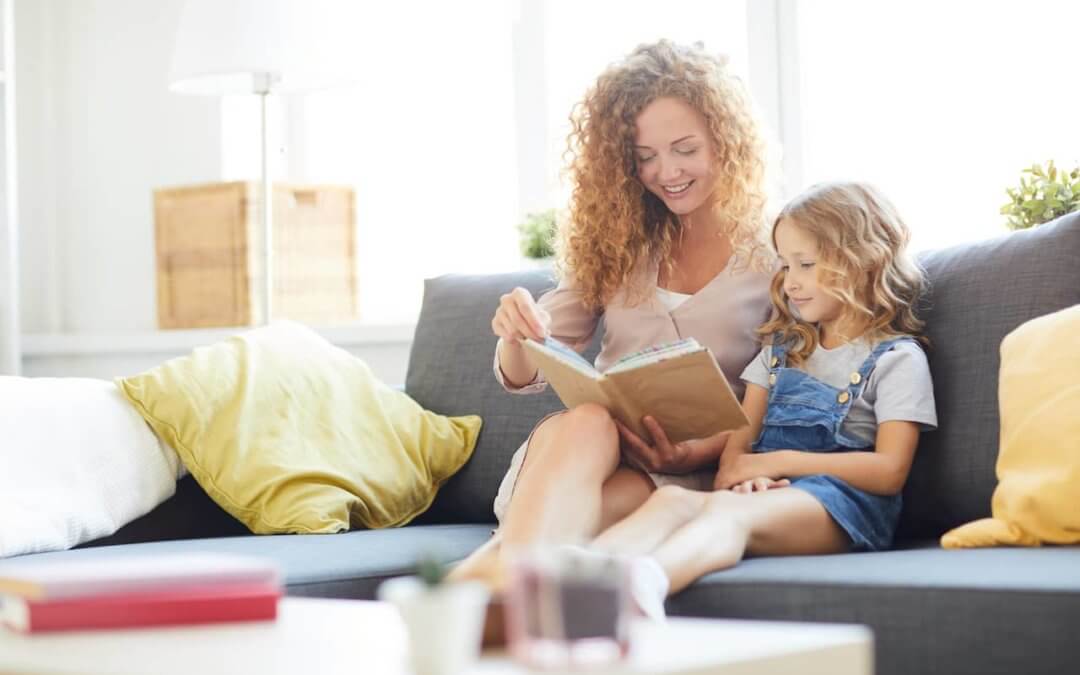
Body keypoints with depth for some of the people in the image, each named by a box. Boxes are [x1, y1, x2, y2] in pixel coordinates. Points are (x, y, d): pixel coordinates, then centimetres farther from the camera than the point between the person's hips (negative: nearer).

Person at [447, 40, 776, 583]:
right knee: (585, 420, -37)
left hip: (692, 475, -1)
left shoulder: (773, 255, 4)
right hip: (589, 446, 2)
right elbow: (526, 376, 12)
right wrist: (517, 337, -12)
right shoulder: (614, 242, 14)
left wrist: (702, 452, -18)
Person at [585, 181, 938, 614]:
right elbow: (739, 441, 17)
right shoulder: (783, 349, 28)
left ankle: (643, 581, -71)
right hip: (767, 493, 5)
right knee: (673, 499, -30)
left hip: (844, 501, -5)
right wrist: (739, 474, -9)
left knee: (729, 510, -38)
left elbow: (889, 472, -4)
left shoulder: (897, 358, 8)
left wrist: (779, 462, -7)